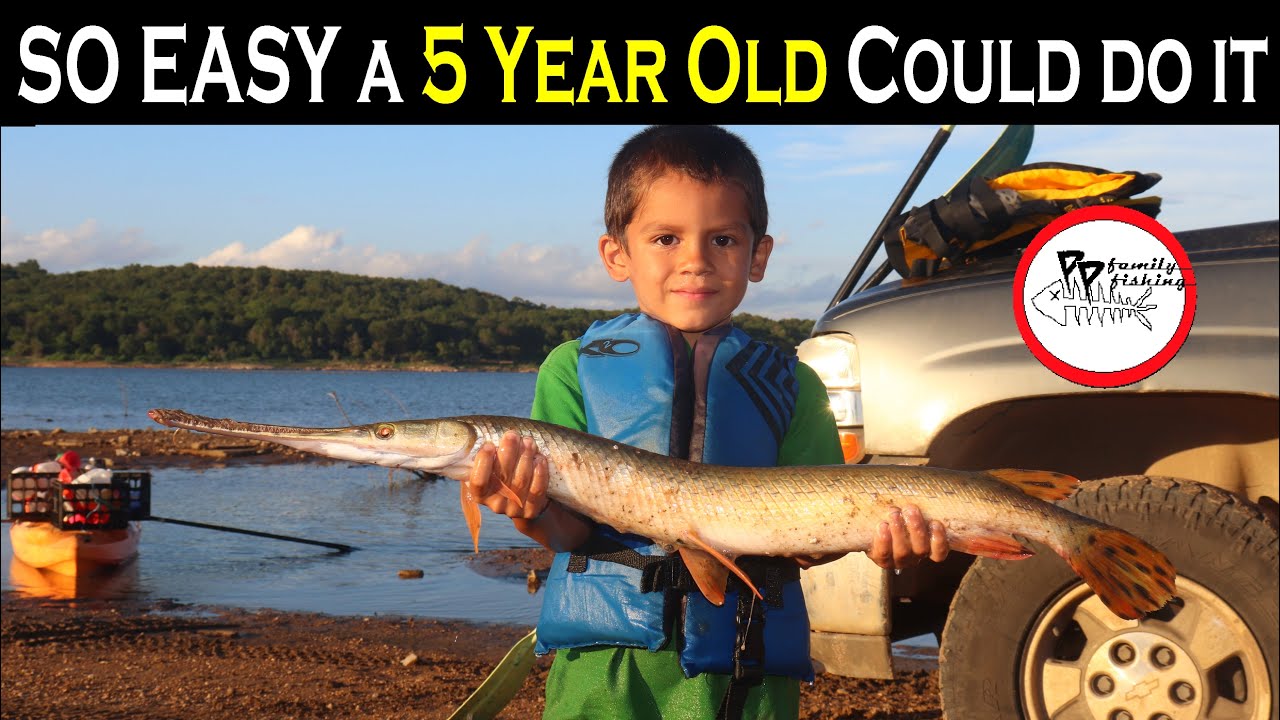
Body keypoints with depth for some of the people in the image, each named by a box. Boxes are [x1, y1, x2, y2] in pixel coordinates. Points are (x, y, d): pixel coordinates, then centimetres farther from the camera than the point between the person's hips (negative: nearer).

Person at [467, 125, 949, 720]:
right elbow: (573, 527, -2)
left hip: (748, 670, 1)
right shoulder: (575, 369, 6)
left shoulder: (791, 386, 11)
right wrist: (533, 513, -23)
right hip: (605, 663, -1)